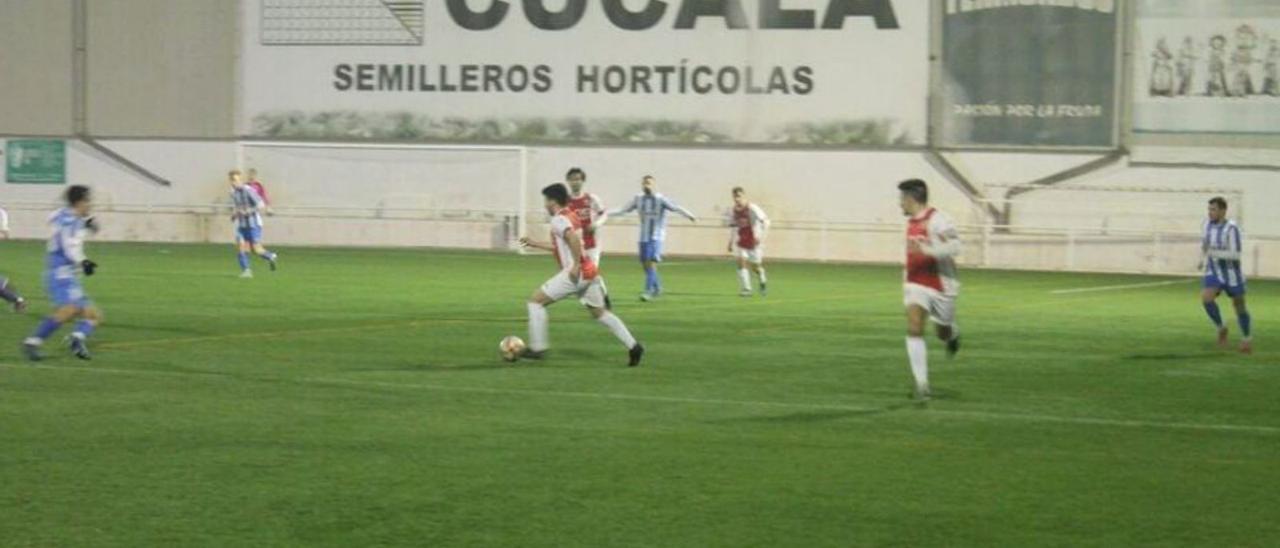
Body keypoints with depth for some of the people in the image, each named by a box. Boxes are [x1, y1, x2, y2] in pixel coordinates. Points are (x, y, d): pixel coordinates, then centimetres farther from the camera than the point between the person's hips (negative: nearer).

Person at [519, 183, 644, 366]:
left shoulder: (559, 220, -9)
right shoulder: (572, 217, 20)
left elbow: (574, 240, -28)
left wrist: (576, 266, -26)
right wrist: (534, 244, 33)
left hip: (575, 274, -9)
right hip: (590, 272, 9)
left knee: (536, 301, 0)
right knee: (599, 312, 15)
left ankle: (537, 348, -1)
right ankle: (633, 346, 5)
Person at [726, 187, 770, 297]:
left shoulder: (752, 209, -17)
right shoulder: (733, 211, 1)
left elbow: (765, 221, -19)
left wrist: (760, 236, -26)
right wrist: (731, 242, 14)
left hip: (754, 241, -4)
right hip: (742, 242, 4)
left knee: (755, 266, 5)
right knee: (741, 262, -14)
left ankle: (763, 282, 36)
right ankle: (746, 289, -12)